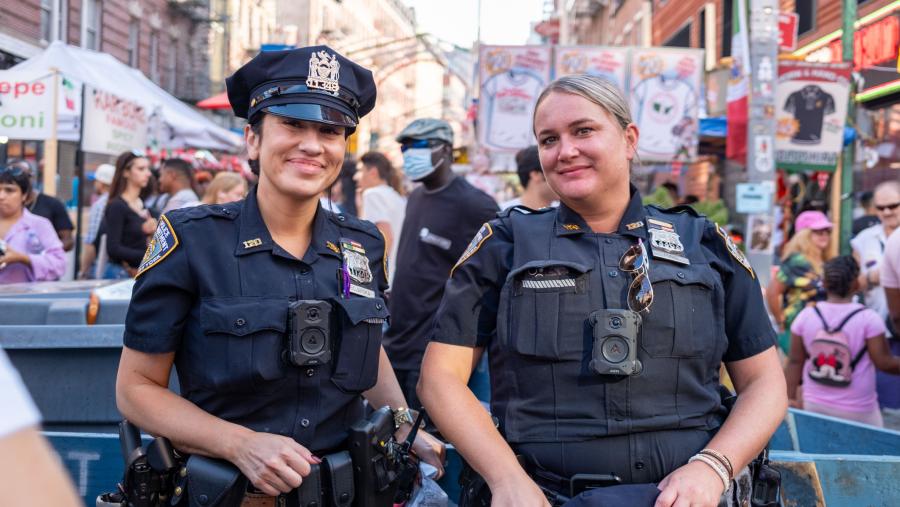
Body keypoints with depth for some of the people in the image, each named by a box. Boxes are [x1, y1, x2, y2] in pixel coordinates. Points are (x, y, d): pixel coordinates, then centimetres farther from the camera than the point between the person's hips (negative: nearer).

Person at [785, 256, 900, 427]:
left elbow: (795, 361, 0)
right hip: (856, 412, -3)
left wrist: (791, 398, 8)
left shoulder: (805, 316, -4)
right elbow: (884, 363, -12)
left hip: (814, 406, 4)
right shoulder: (868, 319, -14)